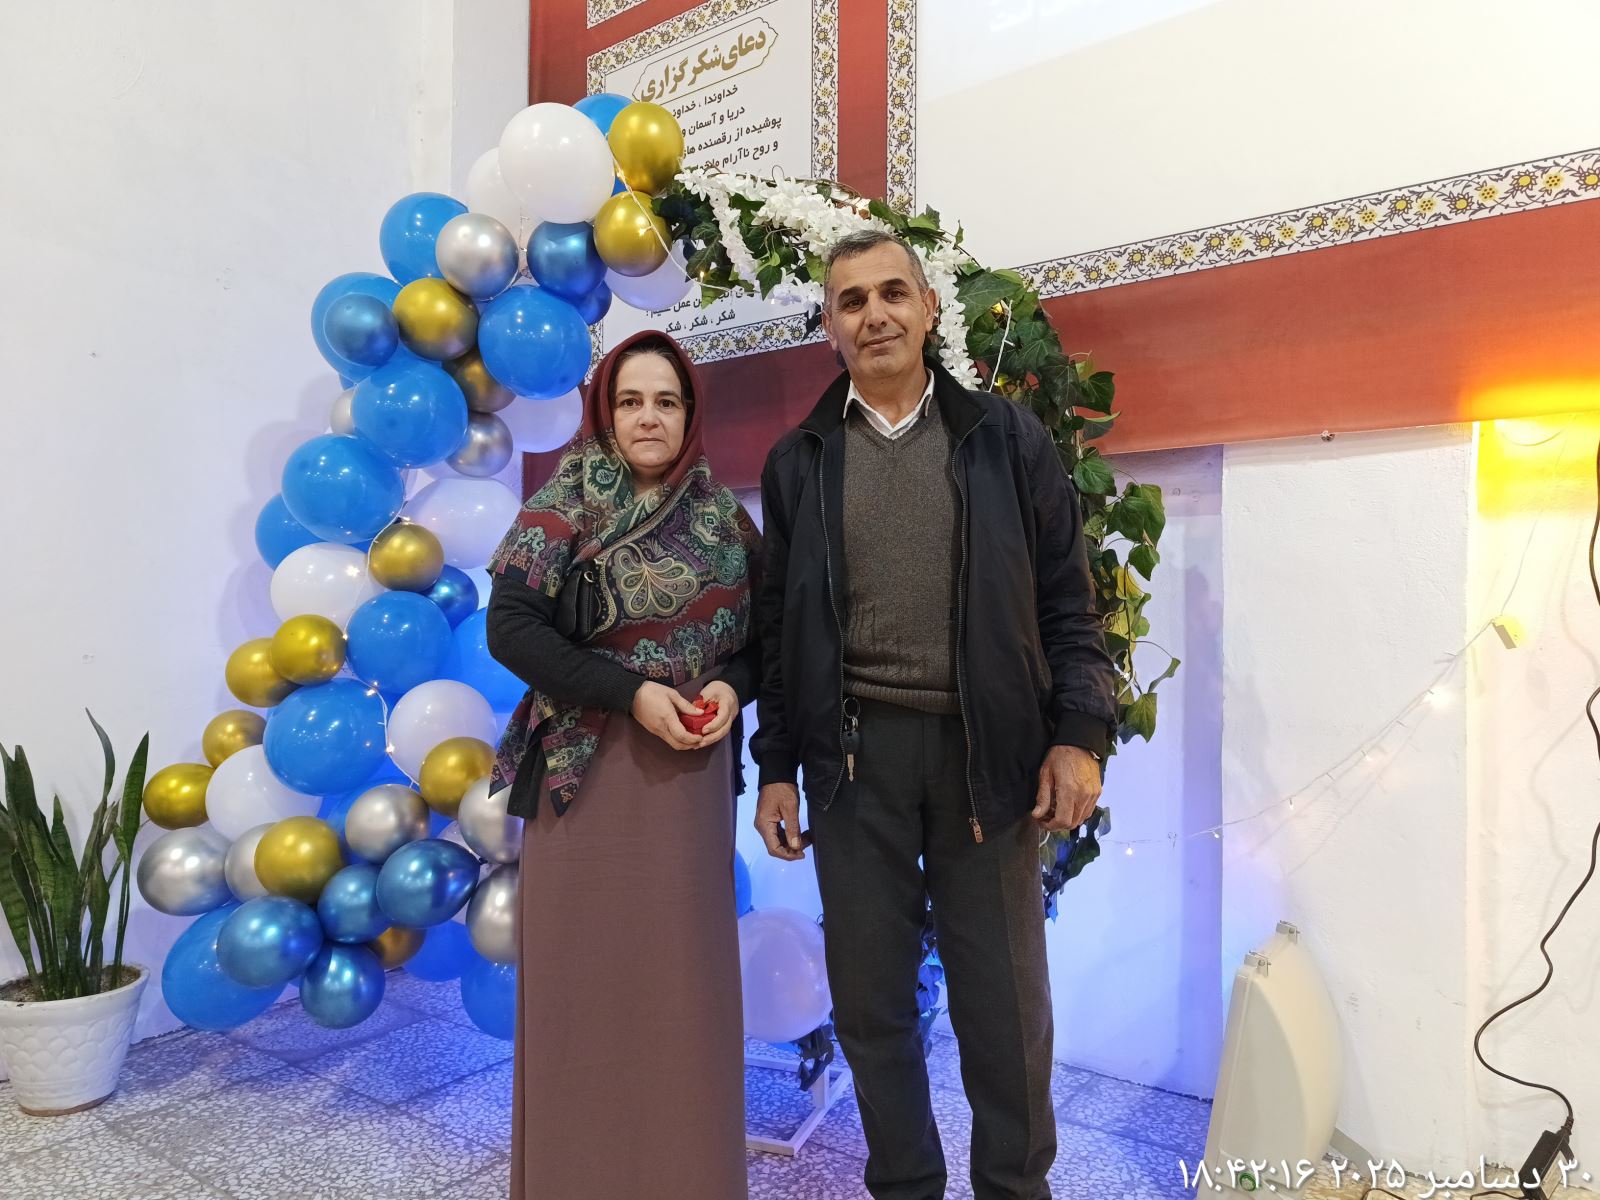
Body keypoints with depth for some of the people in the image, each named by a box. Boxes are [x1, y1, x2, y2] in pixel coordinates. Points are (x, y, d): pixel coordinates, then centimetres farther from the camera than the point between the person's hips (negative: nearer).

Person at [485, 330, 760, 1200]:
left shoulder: (721, 513, 6)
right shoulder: (566, 504, -4)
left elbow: (760, 630, 11)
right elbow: (508, 626, -12)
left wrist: (732, 686, -10)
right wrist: (630, 692, -17)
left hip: (692, 769, 3)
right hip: (591, 767, -2)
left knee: (685, 971, 9)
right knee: (591, 974, 5)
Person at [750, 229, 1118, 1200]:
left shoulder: (1006, 439, 5)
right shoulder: (800, 460, 8)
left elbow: (1067, 601, 3)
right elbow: (780, 627, 8)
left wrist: (1079, 734, -6)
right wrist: (776, 767, 5)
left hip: (987, 748, -1)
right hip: (854, 753, 1)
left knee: (1005, 999, 10)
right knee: (872, 998, 11)